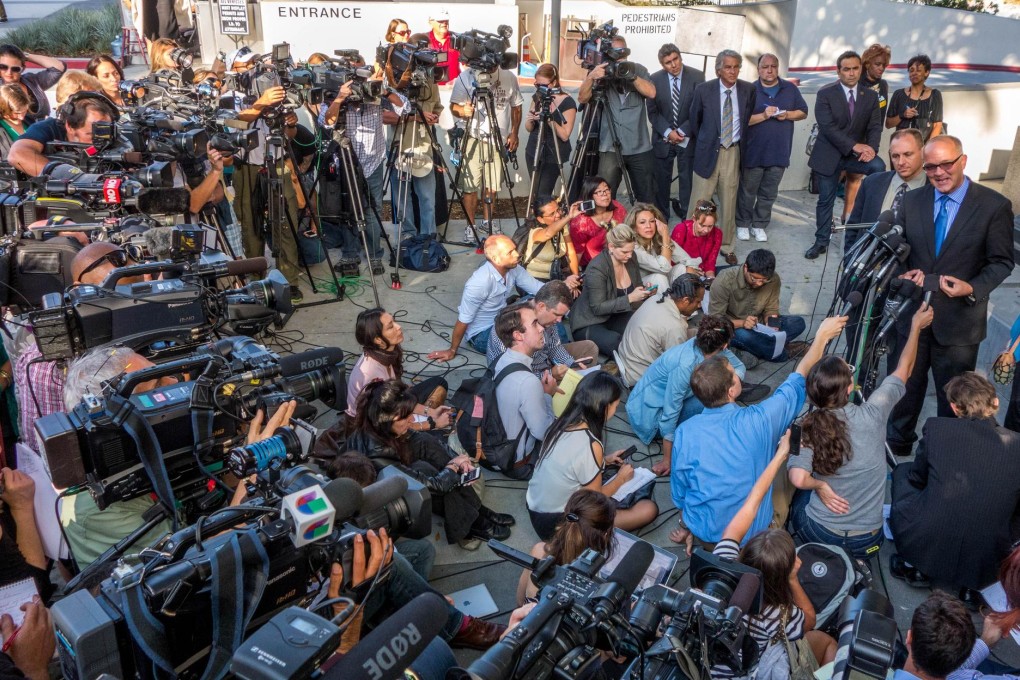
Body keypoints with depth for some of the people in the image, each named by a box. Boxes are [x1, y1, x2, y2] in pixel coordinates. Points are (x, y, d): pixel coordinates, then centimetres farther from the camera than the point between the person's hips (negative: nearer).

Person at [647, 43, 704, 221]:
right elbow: (652, 112, -2)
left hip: (688, 137, -1)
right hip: (663, 138, 1)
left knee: (686, 178, 6)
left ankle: (685, 216, 19)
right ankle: (662, 216, 18)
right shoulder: (655, 79, -4)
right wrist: (668, 132, -13)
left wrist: (682, 131, -12)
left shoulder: (697, 77, -7)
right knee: (662, 179, 6)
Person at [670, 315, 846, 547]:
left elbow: (679, 492, -4)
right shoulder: (759, 421, -24)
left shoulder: (684, 433, -19)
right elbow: (800, 378, -8)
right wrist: (822, 335, 7)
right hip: (754, 531, -2)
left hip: (703, 533, 2)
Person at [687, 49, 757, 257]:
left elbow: (750, 118, 15)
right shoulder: (704, 90, -5)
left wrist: (742, 143, 13)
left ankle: (727, 246, 20)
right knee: (699, 201, -2)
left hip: (733, 152, 2)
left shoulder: (748, 90, 0)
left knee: (729, 202, 8)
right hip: (708, 151, -2)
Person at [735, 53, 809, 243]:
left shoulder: (790, 89, 6)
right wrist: (763, 115, -22)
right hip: (754, 151, -3)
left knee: (769, 193, 10)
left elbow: (803, 112, 10)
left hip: (779, 151, 3)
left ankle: (759, 225, 21)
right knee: (747, 191, 7)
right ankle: (743, 224, 20)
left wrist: (787, 115, -9)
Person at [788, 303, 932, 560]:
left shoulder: (807, 427, -17)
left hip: (817, 535, 0)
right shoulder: (871, 415, -18)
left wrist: (820, 485, -8)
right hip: (867, 542, 0)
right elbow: (903, 371, -1)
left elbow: (799, 479, -30)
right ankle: (852, 558, 17)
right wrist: (916, 327, 13)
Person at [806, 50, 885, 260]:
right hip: (829, 155, -2)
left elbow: (875, 127, 0)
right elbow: (828, 127, -16)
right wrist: (854, 146, -23)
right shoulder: (825, 94, -6)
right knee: (825, 200, 4)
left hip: (857, 154, 2)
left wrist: (871, 148, -22)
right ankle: (821, 242, 17)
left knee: (878, 167, -29)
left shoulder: (871, 96, 5)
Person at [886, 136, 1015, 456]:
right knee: (907, 386, 19)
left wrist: (973, 288, -24)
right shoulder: (911, 201, 1)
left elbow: (1001, 261, -6)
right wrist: (904, 274, -12)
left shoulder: (994, 205, -9)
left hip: (958, 319, -3)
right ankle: (897, 443, 38)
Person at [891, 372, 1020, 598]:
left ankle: (915, 567, 17)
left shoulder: (936, 428, -9)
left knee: (903, 471, 23)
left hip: (922, 551, -1)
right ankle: (972, 583, 13)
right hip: (984, 569, 2)